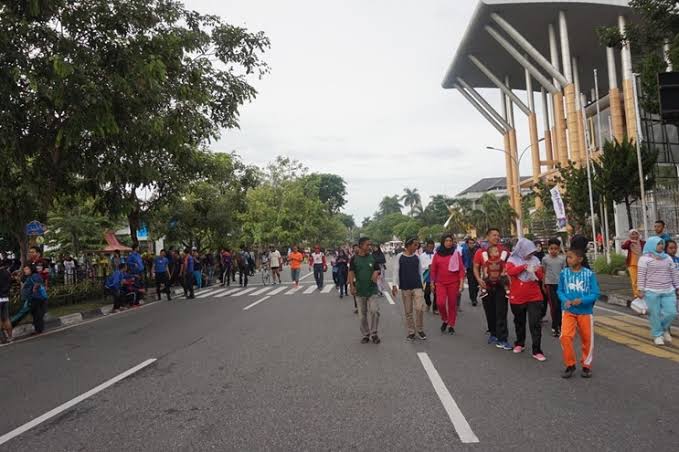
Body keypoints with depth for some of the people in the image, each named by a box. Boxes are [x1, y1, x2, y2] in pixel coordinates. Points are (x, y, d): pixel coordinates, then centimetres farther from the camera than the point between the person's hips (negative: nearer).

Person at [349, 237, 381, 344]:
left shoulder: (373, 257, 1)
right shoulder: (354, 259, -3)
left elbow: (377, 270, 7)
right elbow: (351, 273, -7)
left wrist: (376, 274, -16)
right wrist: (352, 285, -19)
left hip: (372, 290, 0)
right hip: (360, 291, 0)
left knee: (374, 310, -12)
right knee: (362, 314, 9)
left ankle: (374, 333, 7)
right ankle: (365, 334, 24)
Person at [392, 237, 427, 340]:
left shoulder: (417, 257, 6)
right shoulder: (399, 257, -3)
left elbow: (419, 272, 13)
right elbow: (396, 272, -6)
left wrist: (422, 284, 15)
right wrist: (395, 285, -14)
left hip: (417, 287, 2)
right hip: (405, 288, -2)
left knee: (420, 308, -7)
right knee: (408, 311, 5)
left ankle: (420, 329, 12)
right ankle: (411, 332, 18)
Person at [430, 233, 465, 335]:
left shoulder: (456, 253, -1)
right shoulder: (437, 254, 4)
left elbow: (461, 269, -2)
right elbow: (433, 269, 10)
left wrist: (461, 283, -9)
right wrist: (432, 282, 10)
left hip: (453, 282, -1)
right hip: (440, 283, 1)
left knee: (452, 304, 5)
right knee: (440, 302, -13)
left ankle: (451, 325, 19)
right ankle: (444, 320, 14)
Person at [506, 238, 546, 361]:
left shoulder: (535, 260, 3)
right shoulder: (512, 259, -2)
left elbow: (541, 277, 4)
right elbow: (510, 271, -21)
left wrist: (538, 271, -16)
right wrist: (525, 266, -27)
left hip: (534, 297, 0)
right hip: (517, 298, 0)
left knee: (535, 324, -6)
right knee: (519, 322, 16)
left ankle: (537, 351, -2)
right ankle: (519, 344, 35)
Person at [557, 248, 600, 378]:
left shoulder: (589, 274, -8)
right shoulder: (564, 273, -3)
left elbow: (595, 294, -7)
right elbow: (560, 291, 5)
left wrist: (581, 300, -22)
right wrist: (565, 300, -15)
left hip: (585, 311, 0)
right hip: (568, 311, 1)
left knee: (587, 339, 9)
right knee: (565, 336, -13)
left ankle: (586, 365, 30)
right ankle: (570, 365, 5)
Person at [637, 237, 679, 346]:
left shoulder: (667, 258, 12)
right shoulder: (644, 259, -4)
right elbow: (641, 275, -6)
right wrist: (641, 290, -9)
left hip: (668, 291, 5)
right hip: (652, 292, -4)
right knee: (655, 314, 0)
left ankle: (664, 329, 28)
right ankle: (657, 335, 15)